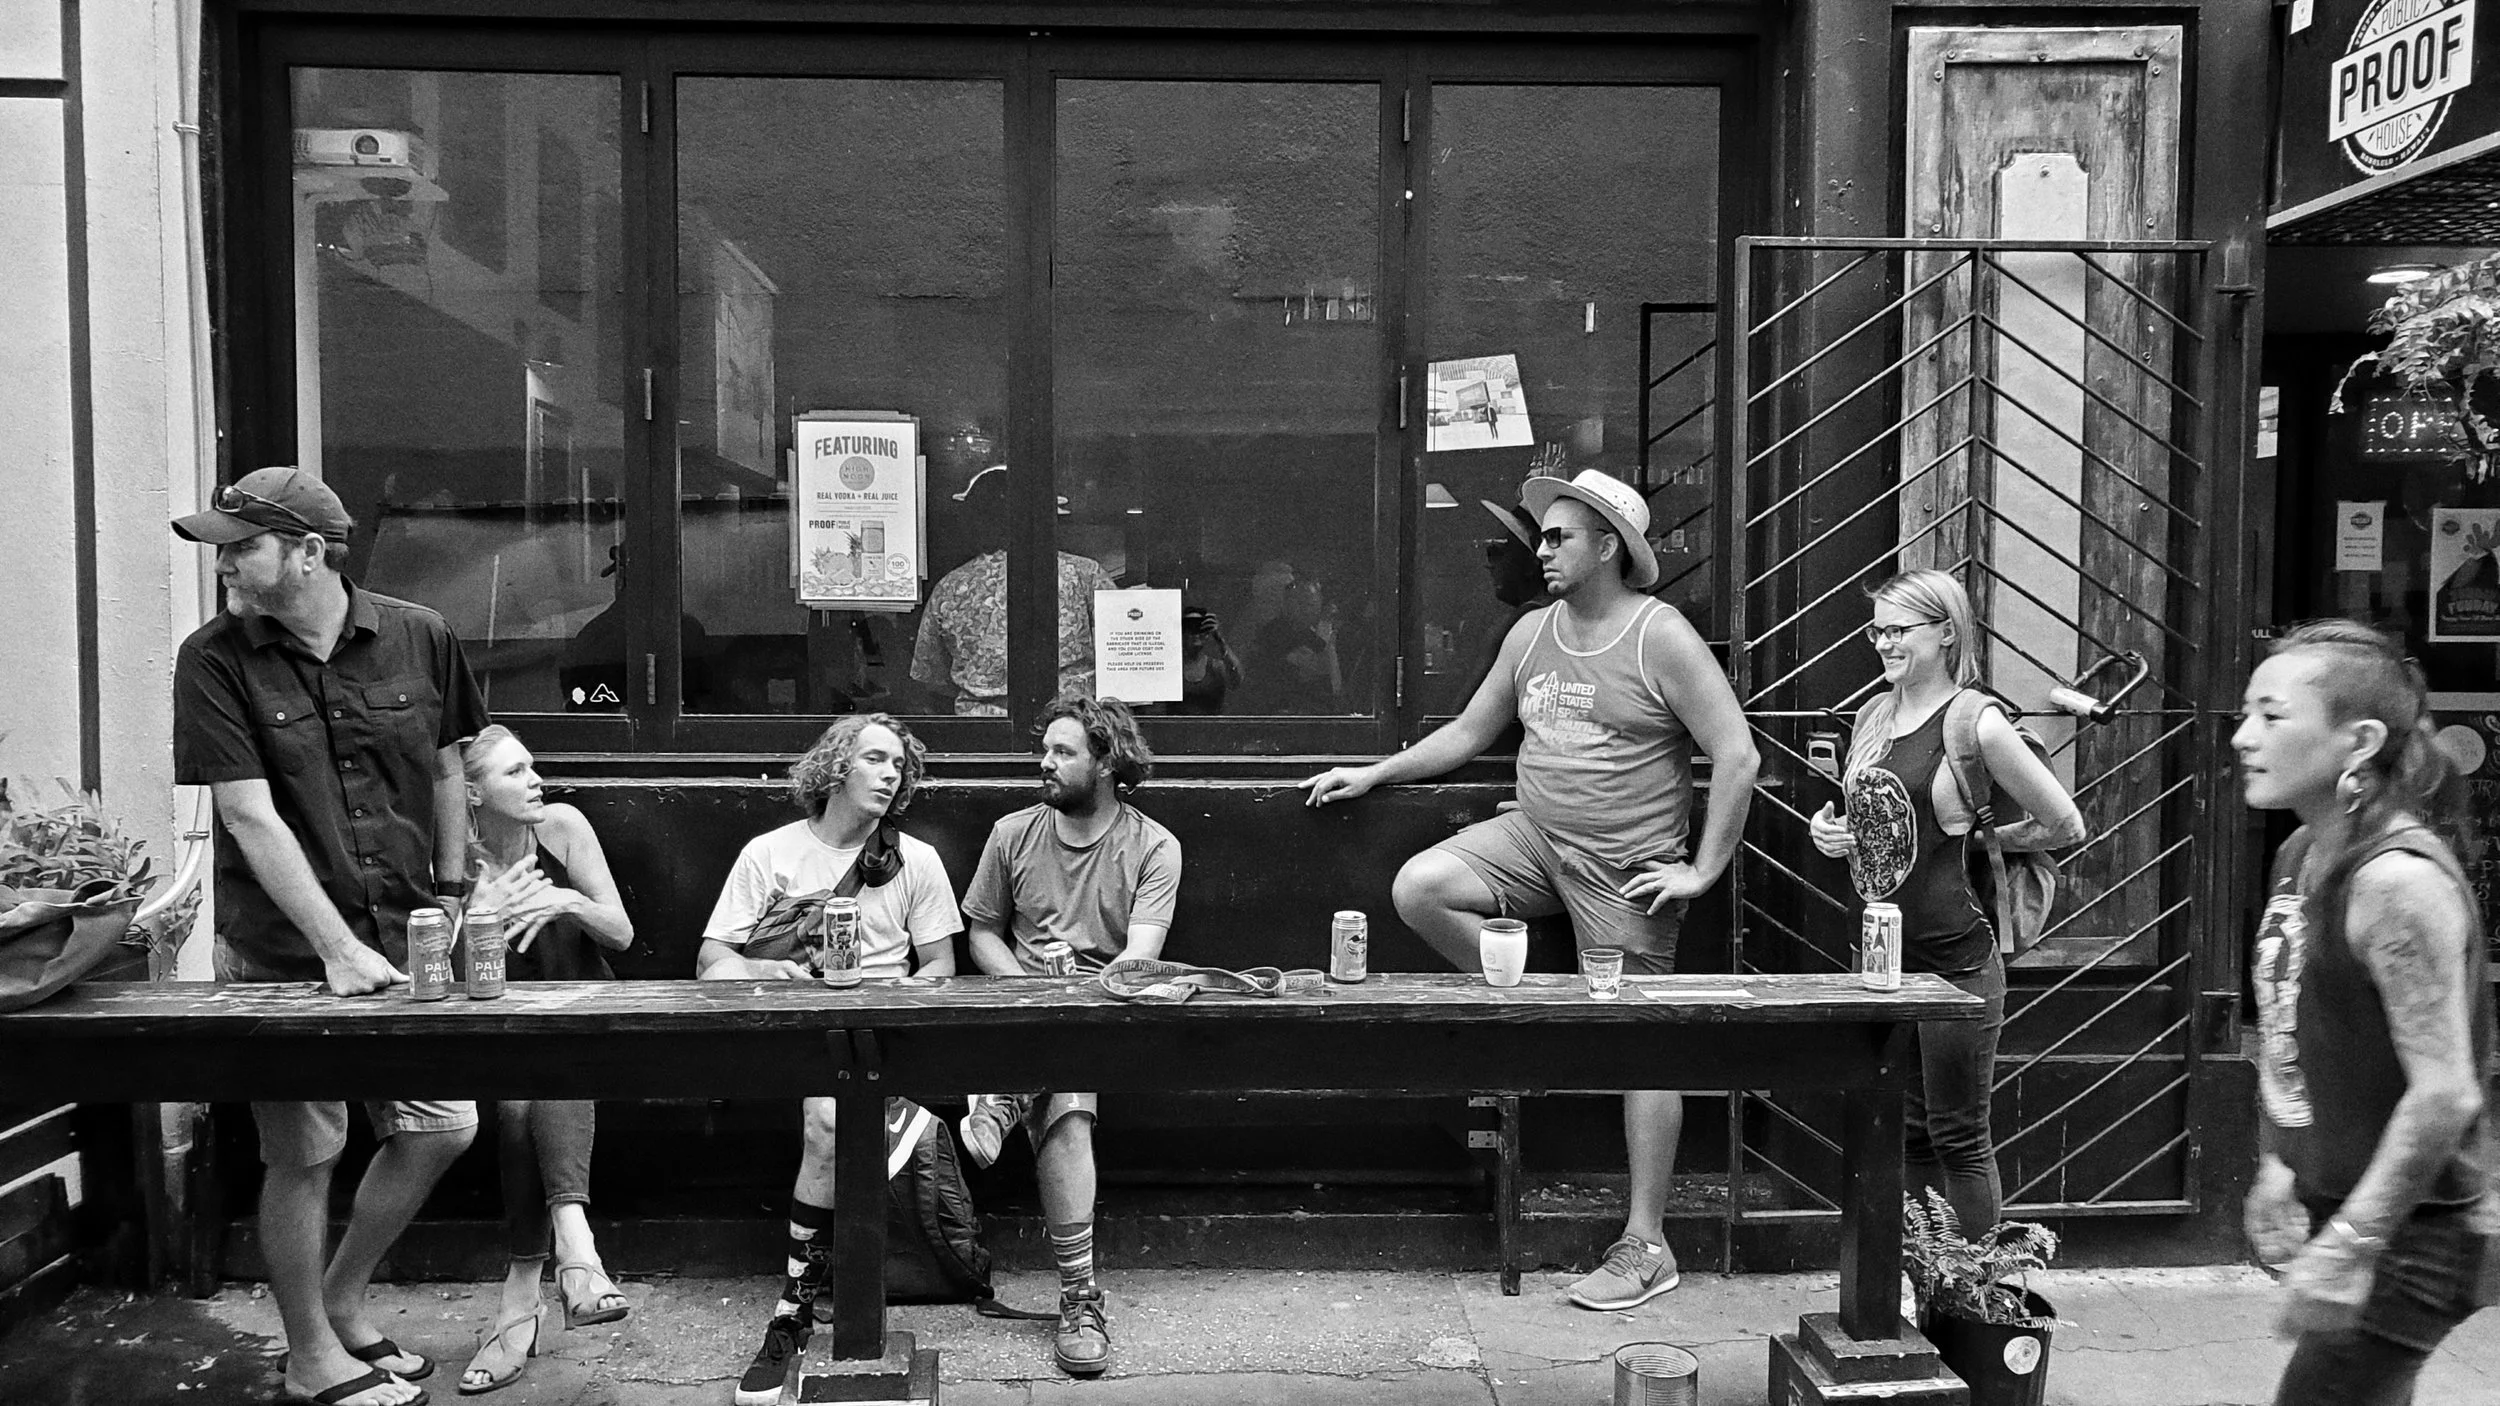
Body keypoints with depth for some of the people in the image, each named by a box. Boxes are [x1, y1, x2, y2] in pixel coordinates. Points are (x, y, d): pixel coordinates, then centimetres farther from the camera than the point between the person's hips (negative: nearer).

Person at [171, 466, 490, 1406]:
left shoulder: (419, 639, -1)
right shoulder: (214, 660, -9)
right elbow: (251, 817, -15)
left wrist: (450, 894, 11)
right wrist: (337, 948, -21)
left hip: (402, 939, 3)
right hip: (282, 954, -3)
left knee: (442, 1129, 6)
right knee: (305, 1153, 5)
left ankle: (343, 1302, 30)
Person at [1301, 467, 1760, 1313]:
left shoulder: (1661, 639, -11)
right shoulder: (1533, 633, 9)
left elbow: (1737, 756, -13)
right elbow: (1469, 732, 18)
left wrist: (1702, 871, -14)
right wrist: (1374, 774, 14)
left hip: (1625, 870, -6)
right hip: (1535, 840, 6)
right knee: (1419, 888, -16)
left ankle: (1646, 1247, 10)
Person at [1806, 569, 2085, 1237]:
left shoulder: (1977, 723, -12)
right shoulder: (1874, 714, 9)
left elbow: (2067, 826, -9)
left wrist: (1977, 837, -2)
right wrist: (1824, 829, 3)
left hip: (1955, 962, -7)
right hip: (1881, 956, 7)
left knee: (1958, 1138, 4)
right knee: (1906, 1132, 15)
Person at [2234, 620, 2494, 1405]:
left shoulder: (2398, 880, -23)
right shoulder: (2301, 855, 4)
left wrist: (2346, 1248, -24)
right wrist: (2277, 1165, 16)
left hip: (2406, 1234, -8)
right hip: (2334, 1206, 8)